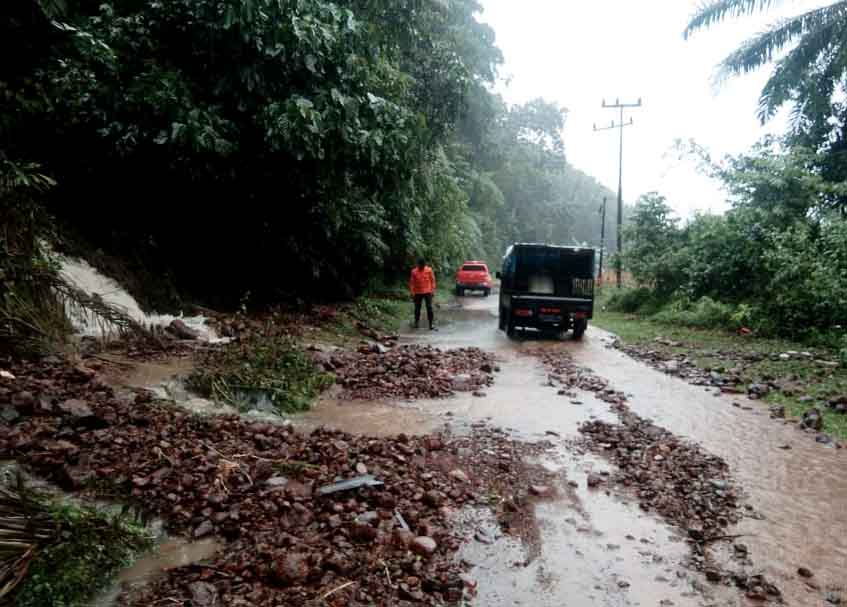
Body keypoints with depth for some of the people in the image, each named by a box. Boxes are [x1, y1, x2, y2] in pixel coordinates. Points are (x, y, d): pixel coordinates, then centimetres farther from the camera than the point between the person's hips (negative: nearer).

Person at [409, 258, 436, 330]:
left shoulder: (429, 270, -5)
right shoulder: (414, 271, -5)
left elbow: (432, 280, 1)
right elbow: (412, 282, 0)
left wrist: (432, 291, -3)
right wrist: (412, 293, -3)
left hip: (427, 292, -1)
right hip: (418, 293, 1)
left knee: (429, 308, -5)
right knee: (417, 308, 10)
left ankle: (431, 324, -2)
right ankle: (416, 322, 27)